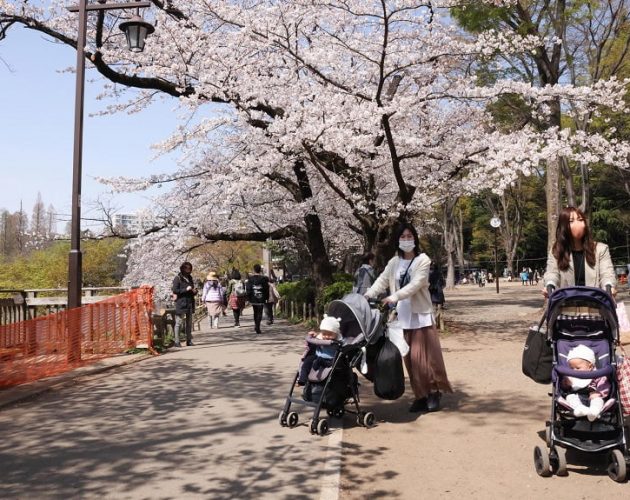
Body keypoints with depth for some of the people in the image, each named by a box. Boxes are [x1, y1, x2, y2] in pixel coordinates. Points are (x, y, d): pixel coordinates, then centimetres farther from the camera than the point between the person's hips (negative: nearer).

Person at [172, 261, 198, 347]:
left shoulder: (190, 278, 18)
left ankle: (189, 340, 14)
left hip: (190, 304, 7)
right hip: (181, 303, -7)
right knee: (178, 323, -7)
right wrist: (186, 289, -18)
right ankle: (177, 341, -6)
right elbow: (174, 290, -14)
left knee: (189, 323, 9)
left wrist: (194, 291, 5)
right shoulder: (178, 278, -5)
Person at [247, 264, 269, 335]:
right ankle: (257, 328, -11)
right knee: (259, 313, 0)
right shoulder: (264, 279, -5)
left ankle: (256, 326, 26)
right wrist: (267, 298, 9)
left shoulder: (250, 279, -2)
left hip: (253, 299, 2)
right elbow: (266, 289, 0)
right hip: (261, 299, -2)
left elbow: (248, 290, -2)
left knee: (255, 312, 20)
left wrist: (248, 298, 4)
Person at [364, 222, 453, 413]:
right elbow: (382, 280, 0)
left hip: (420, 315, -4)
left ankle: (434, 392, 8)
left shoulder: (423, 260, -4)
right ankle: (421, 395, 13)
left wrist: (395, 296, -29)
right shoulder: (394, 262, 10)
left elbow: (415, 284, -17)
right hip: (402, 317, 4)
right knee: (410, 359, 5)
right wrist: (367, 295, -17)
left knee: (425, 356, -6)